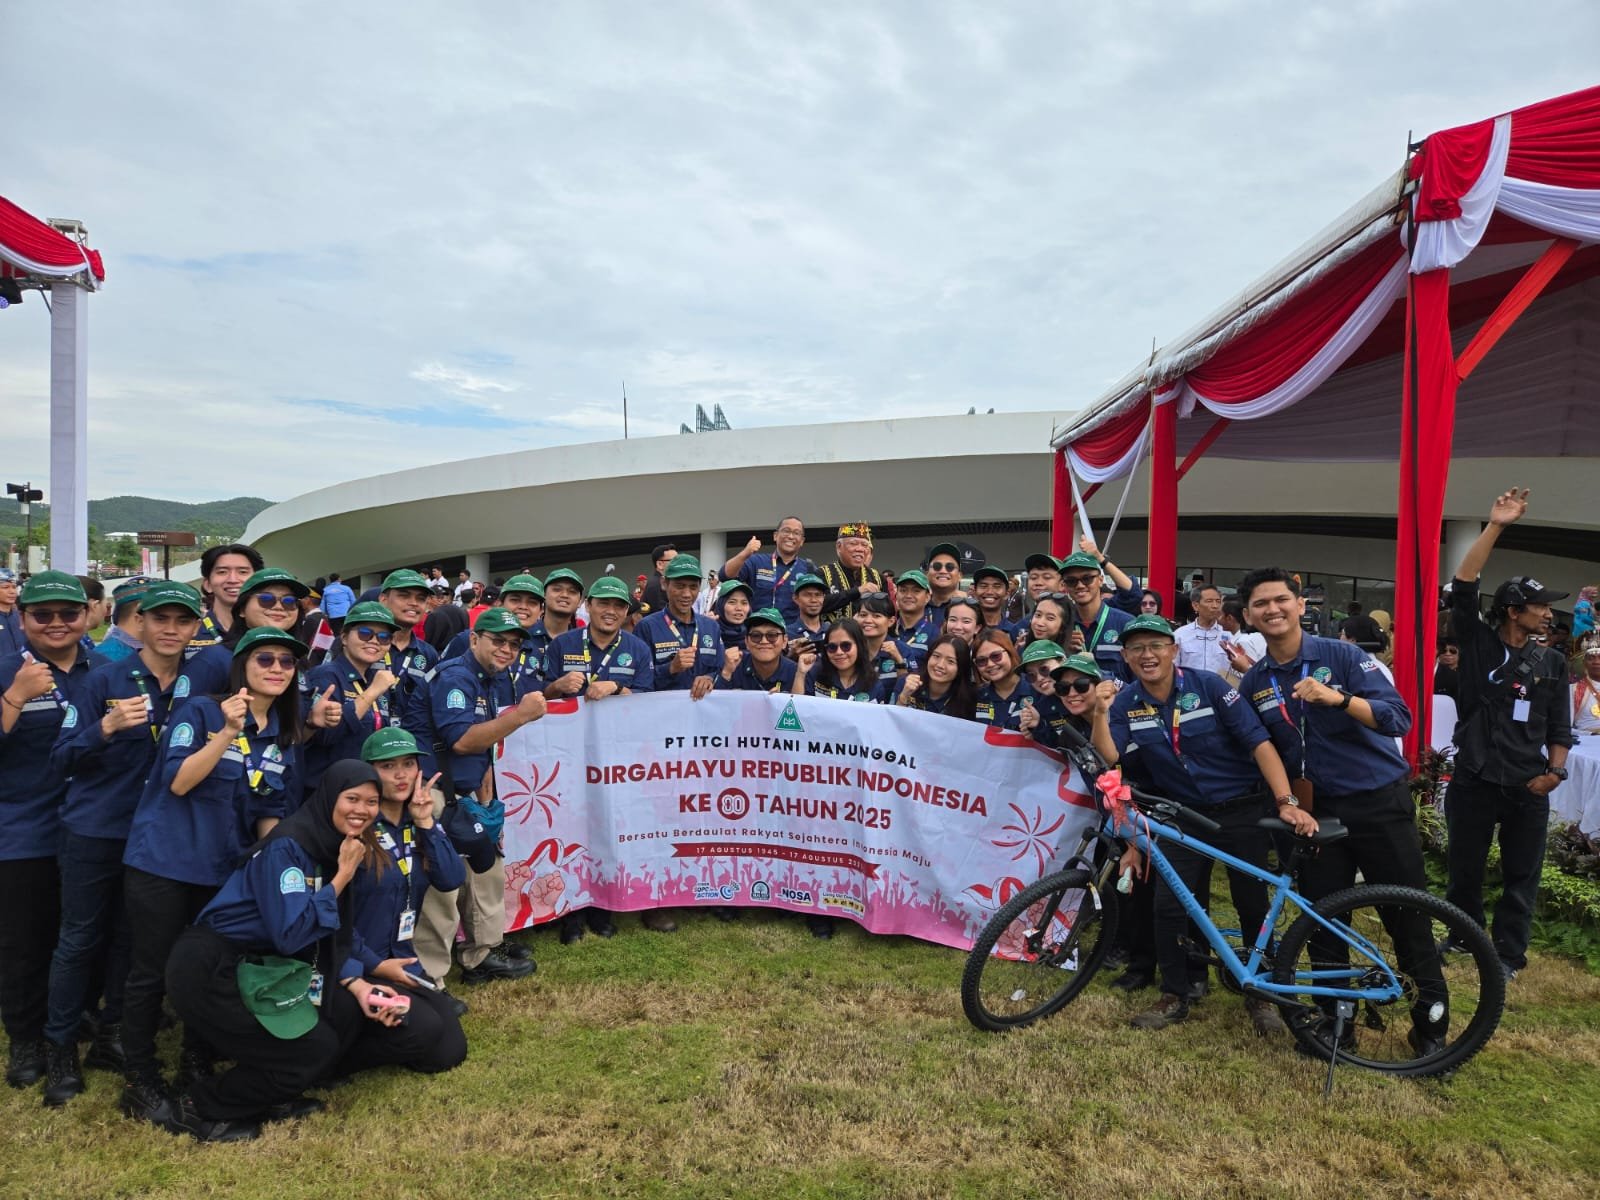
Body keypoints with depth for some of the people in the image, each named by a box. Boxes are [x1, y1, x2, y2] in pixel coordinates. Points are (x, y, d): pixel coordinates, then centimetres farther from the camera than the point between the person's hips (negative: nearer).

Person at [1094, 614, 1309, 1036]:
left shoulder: (1208, 686, -13)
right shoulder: (1125, 704, -4)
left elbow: (1259, 743, -16)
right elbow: (1108, 757, -18)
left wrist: (1287, 802, -25)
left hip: (1242, 810, -2)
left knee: (1253, 904, 4)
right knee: (1169, 904, -4)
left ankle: (1262, 994, 24)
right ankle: (1176, 994, 15)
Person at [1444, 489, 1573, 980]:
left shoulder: (1551, 663, 7)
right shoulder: (1478, 645, -2)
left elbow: (1560, 726, 10)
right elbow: (1463, 588, -14)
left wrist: (1555, 770, -7)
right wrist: (1495, 527, -19)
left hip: (1528, 787, 2)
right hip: (1474, 779, -2)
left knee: (1521, 876, 8)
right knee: (1465, 868, 10)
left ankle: (1508, 954, 21)